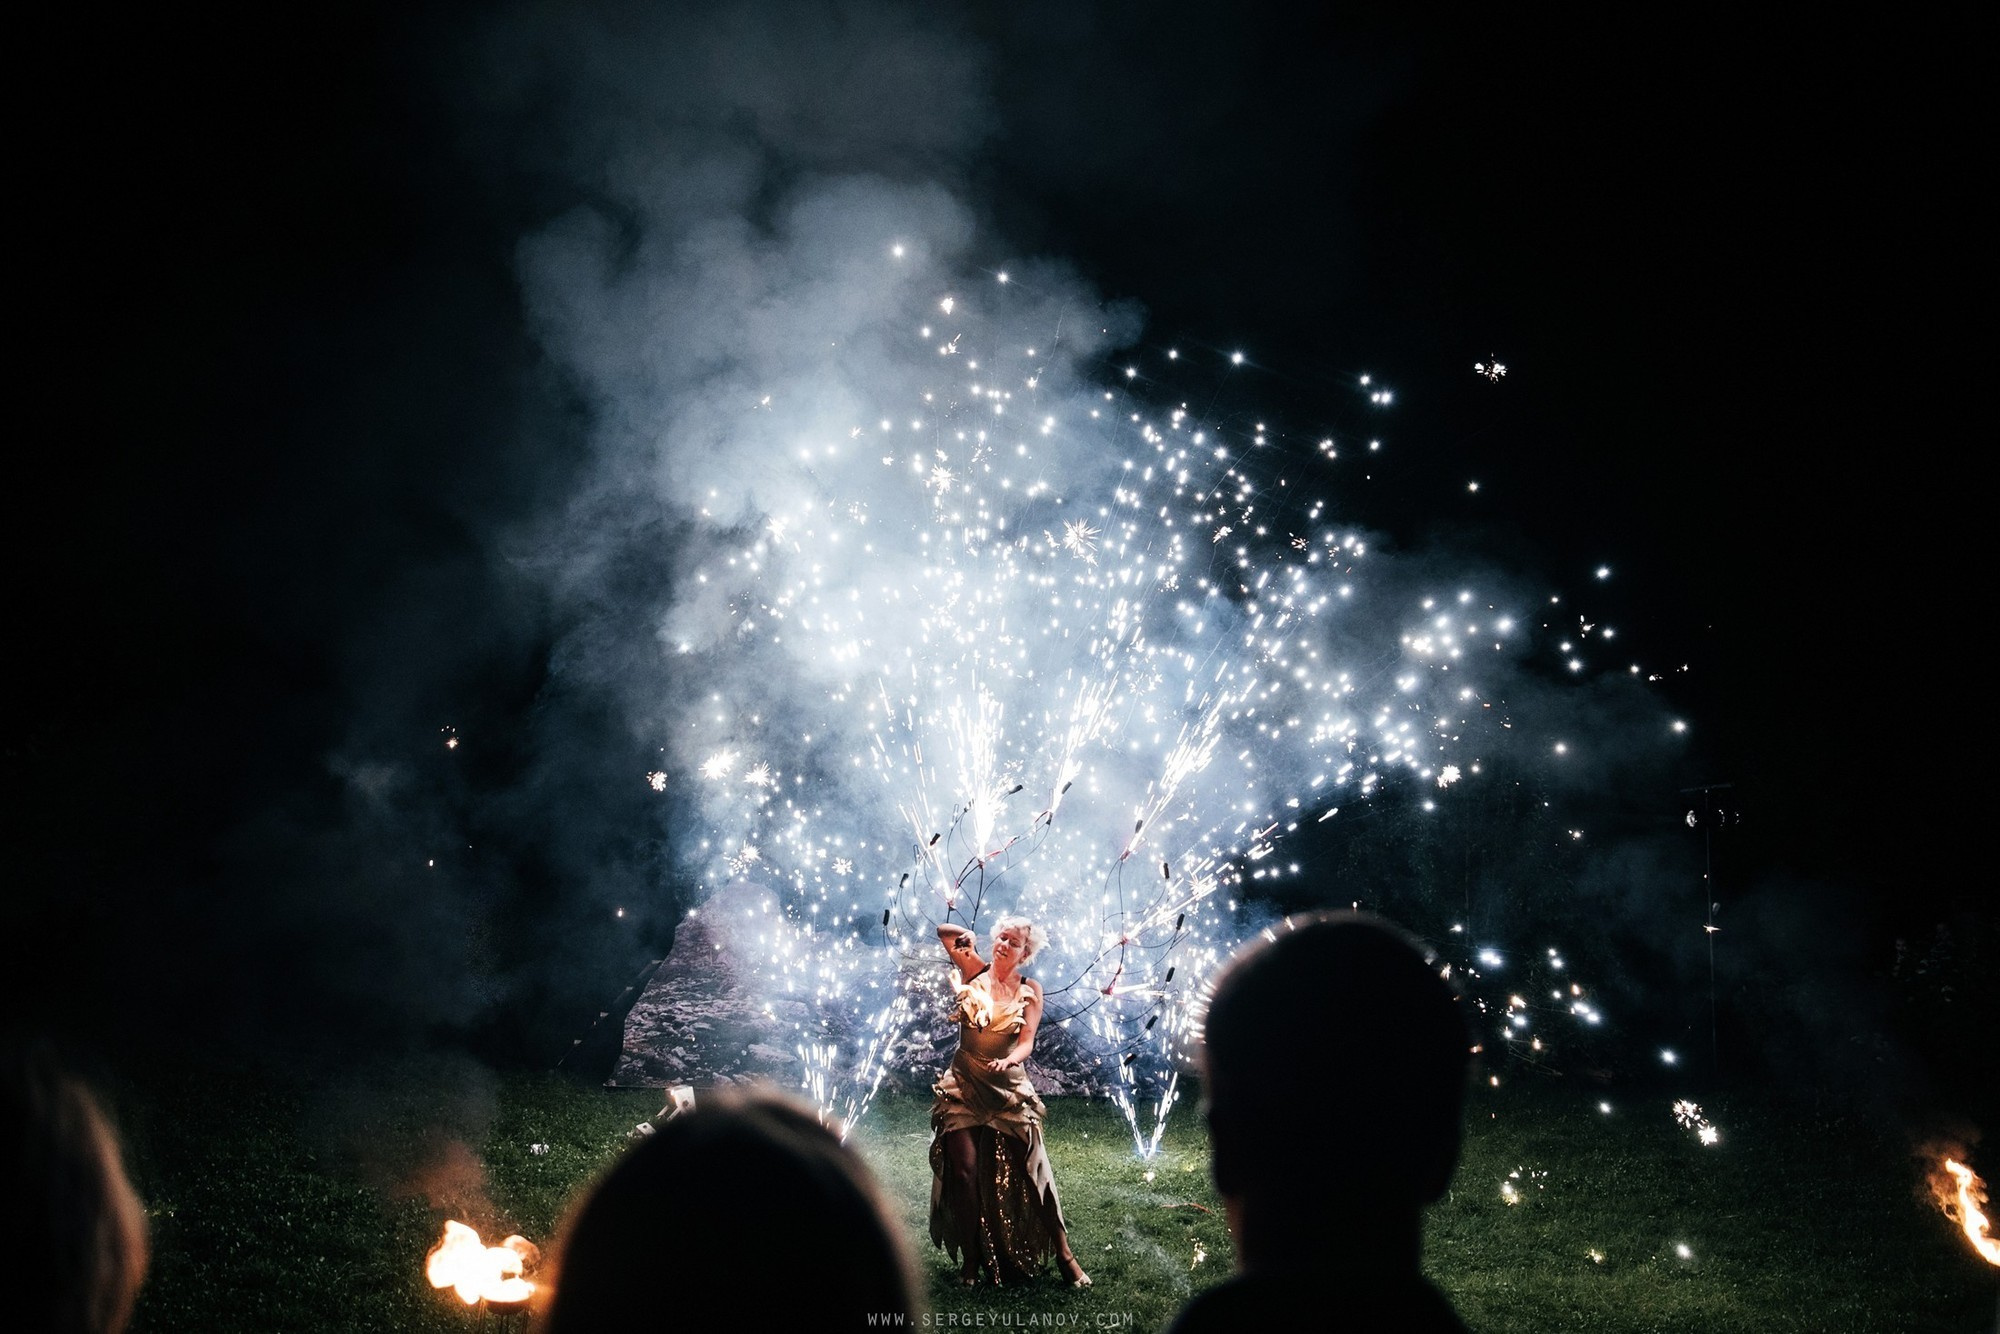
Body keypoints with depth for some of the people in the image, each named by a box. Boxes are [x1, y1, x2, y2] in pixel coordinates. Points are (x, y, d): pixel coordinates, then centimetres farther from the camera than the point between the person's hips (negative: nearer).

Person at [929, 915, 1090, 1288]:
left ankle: (1064, 1256, 0)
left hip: (1007, 1086, 0)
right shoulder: (975, 971, 4)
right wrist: (966, 938, -9)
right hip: (963, 1084, 0)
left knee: (1034, 1169, -5)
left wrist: (1010, 1059, -28)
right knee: (965, 1170, -7)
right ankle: (970, 1259, 4)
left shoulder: (1029, 990, 1)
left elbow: (1027, 1042, -8)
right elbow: (942, 931, 9)